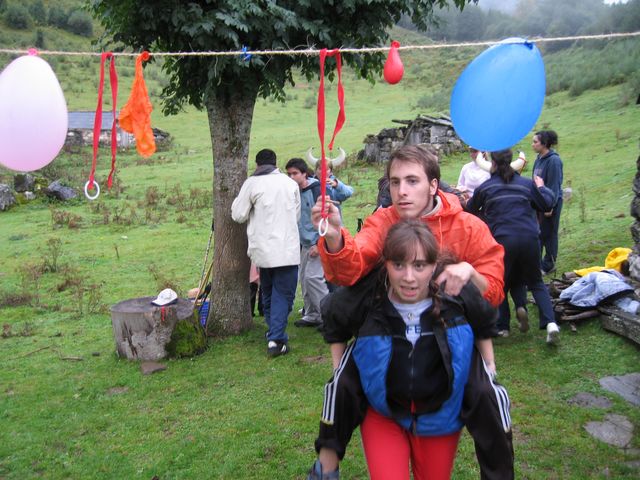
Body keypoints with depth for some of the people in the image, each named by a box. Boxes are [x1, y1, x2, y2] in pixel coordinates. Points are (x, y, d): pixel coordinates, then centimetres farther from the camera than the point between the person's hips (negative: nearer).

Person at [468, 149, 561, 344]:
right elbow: (546, 204, 15)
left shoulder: (485, 187, 7)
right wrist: (542, 187, 33)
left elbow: (471, 210, 21)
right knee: (536, 282, 15)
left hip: (502, 239, -2)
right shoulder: (526, 183, 10)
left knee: (500, 284, 17)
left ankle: (502, 326, 17)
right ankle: (550, 322, -2)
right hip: (529, 238, 2)